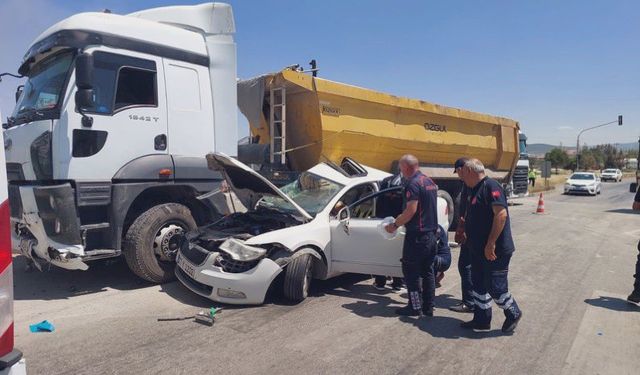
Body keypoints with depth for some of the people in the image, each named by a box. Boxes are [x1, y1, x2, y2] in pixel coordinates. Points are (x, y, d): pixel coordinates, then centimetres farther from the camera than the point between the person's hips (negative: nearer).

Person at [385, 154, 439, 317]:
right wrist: (401, 218, 23)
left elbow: (411, 210, -23)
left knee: (411, 272, 1)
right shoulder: (429, 182, 14)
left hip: (417, 235, -9)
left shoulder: (413, 184, -15)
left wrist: (395, 225, -12)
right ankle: (428, 307, 19)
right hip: (431, 233, 9)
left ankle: (415, 307, 6)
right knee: (427, 271, 13)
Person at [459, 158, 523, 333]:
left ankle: (513, 314, 23)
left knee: (495, 287, -1)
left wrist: (491, 244, -27)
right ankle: (481, 319, 26)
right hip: (478, 250, 10)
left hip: (495, 251, -10)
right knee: (479, 285, 15)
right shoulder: (474, 190, 13)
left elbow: (501, 214, -26)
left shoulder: (491, 186, -17)